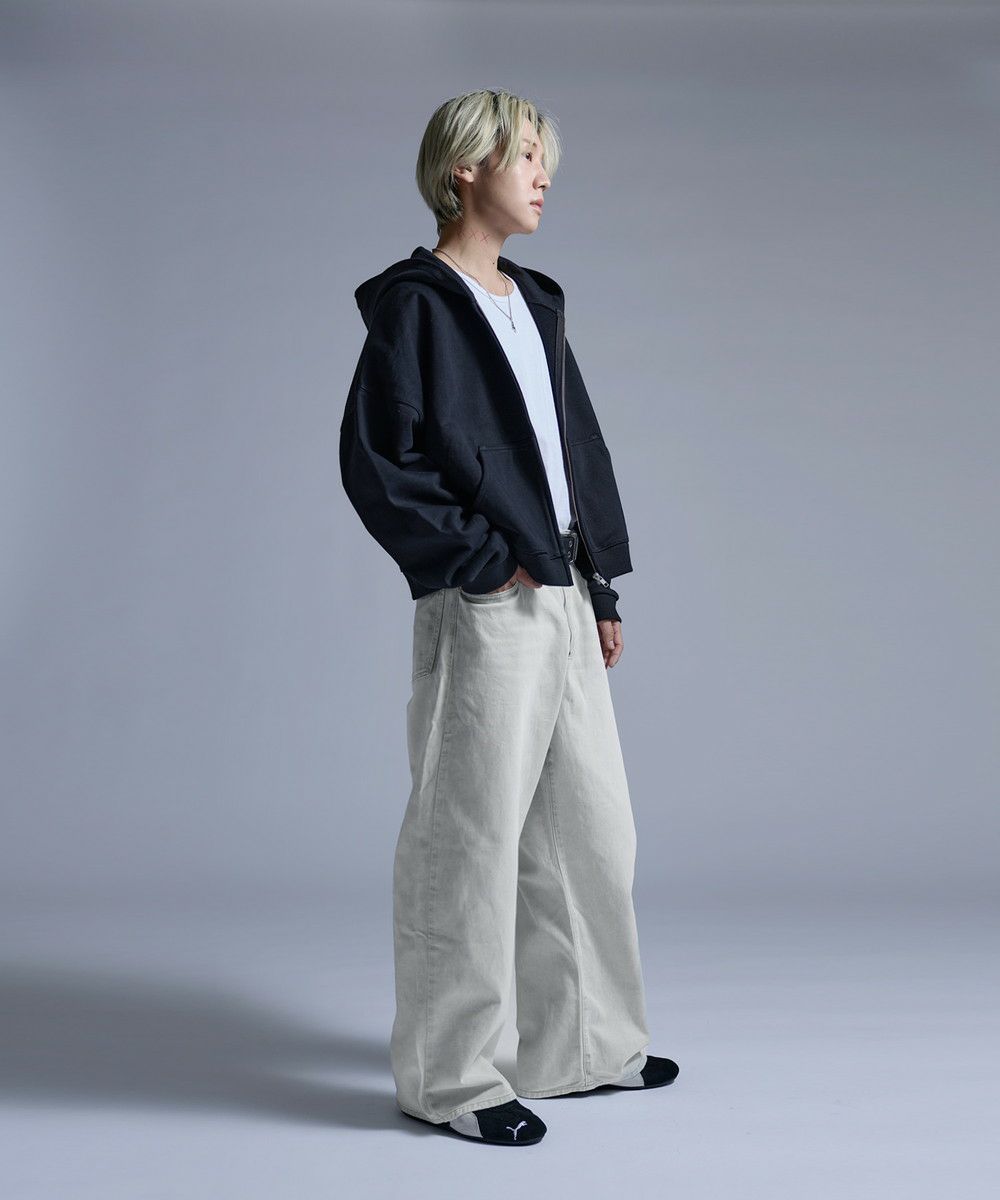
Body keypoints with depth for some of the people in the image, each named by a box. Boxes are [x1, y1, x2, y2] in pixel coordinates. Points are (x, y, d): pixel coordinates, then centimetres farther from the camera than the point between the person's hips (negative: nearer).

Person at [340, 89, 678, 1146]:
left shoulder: (534, 302, 17)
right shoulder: (417, 304, -7)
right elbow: (373, 460, -14)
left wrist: (602, 586, 17)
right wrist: (482, 559, -14)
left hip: (562, 606, 9)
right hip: (482, 614, -8)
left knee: (593, 830, 14)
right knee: (470, 838, -1)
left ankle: (583, 1046, 29)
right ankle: (446, 1076, 14)